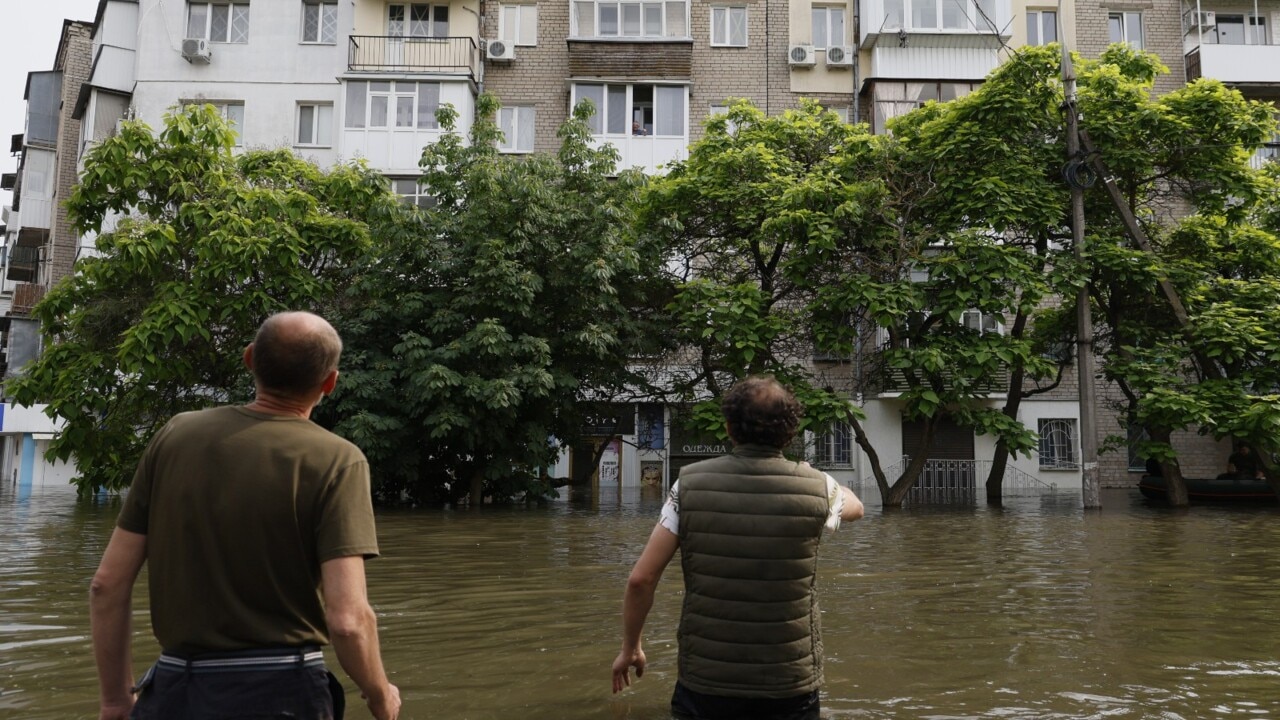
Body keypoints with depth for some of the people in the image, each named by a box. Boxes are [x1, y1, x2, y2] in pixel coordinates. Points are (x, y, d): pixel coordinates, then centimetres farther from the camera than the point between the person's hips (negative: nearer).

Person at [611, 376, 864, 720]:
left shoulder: (690, 484, -7)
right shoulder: (815, 487, -6)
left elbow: (641, 579, -6)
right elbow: (855, 505, 19)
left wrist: (630, 647, 9)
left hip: (705, 682, -1)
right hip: (789, 684, 1)